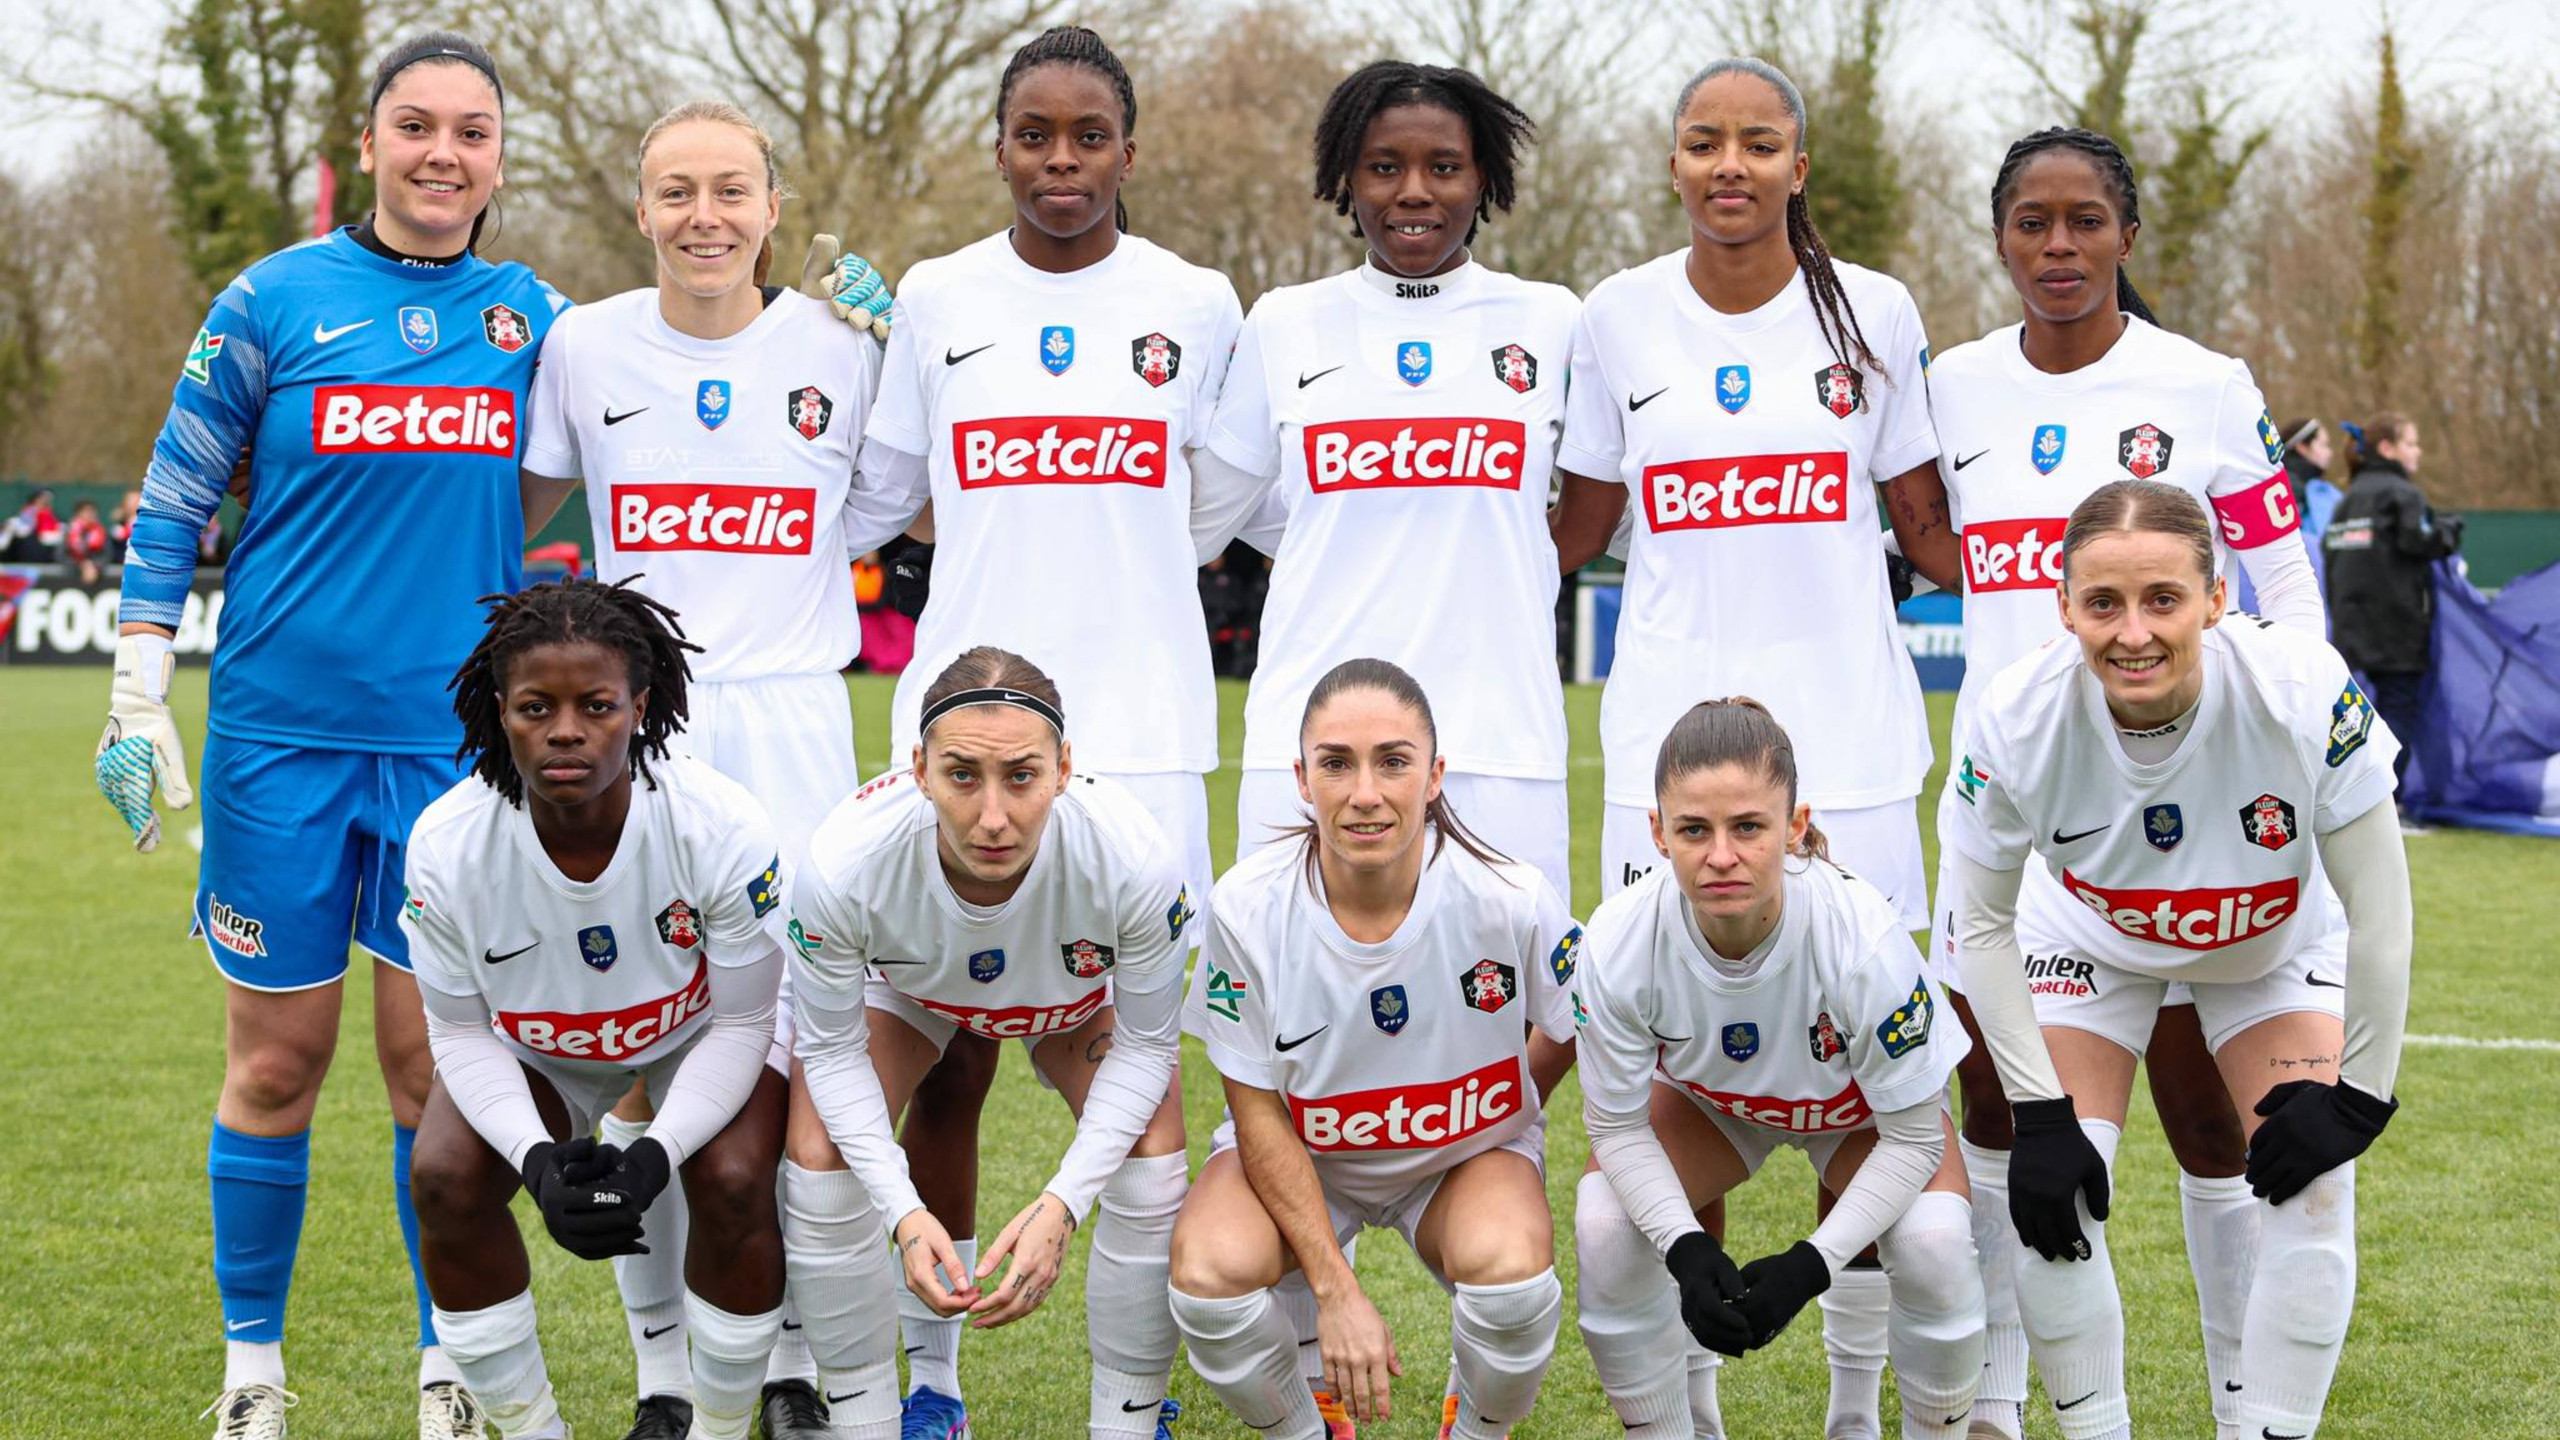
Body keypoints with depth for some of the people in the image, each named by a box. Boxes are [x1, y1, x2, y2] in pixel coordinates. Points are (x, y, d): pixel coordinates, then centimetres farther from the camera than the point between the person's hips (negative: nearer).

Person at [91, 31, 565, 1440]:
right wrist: (137, 698, -2)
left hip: (455, 741, 2)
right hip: (283, 732, -2)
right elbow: (173, 503, 3)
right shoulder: (277, 300, -1)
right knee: (276, 1063, 5)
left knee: (437, 1062, 4)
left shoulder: (532, 316, 7)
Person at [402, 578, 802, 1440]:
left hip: (701, 1030, -2)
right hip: (533, 1042, 2)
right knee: (446, 1177, -20)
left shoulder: (721, 829, -34)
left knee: (733, 1184, -26)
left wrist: (655, 1156, -34)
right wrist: (537, 1159, -32)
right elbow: (462, 1036, -15)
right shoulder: (446, 846, -30)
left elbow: (742, 1024, -20)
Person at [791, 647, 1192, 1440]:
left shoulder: (1135, 859, -41)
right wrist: (904, 1211, -35)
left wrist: (1061, 1203, -35)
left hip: (1079, 995, 0)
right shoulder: (845, 862, -41)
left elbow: (1144, 1046, -23)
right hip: (904, 986, 0)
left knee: (1150, 1168, -20)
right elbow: (833, 1051, -23)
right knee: (822, 1158, -18)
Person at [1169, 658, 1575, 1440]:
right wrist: (1335, 1289, -21)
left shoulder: (1510, 900, -25)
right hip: (1295, 1150, 0)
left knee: (1509, 1265, -33)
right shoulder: (1249, 906, -23)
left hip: (1467, 1149, 0)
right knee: (1210, 1269, -30)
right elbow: (1258, 1114, -15)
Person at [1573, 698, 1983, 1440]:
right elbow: (1618, 1125, -19)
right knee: (1604, 1227, -24)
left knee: (1934, 1243, -28)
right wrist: (1687, 1250, -35)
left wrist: (1810, 1265, -35)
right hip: (1705, 1098, 2)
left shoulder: (1864, 937, -40)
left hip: (1863, 1104, -1)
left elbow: (1912, 1137, -26)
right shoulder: (1620, 940, -35)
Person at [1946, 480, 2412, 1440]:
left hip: (2276, 946, 0)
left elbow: (2379, 910, -24)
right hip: (2101, 946, 0)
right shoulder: (2019, 721, -34)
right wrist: (2039, 1113, -20)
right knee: (2050, 1188, -14)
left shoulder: (2306, 694, -38)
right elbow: (1981, 924, -17)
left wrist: (2357, 1094, -19)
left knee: (2314, 1188, -15)